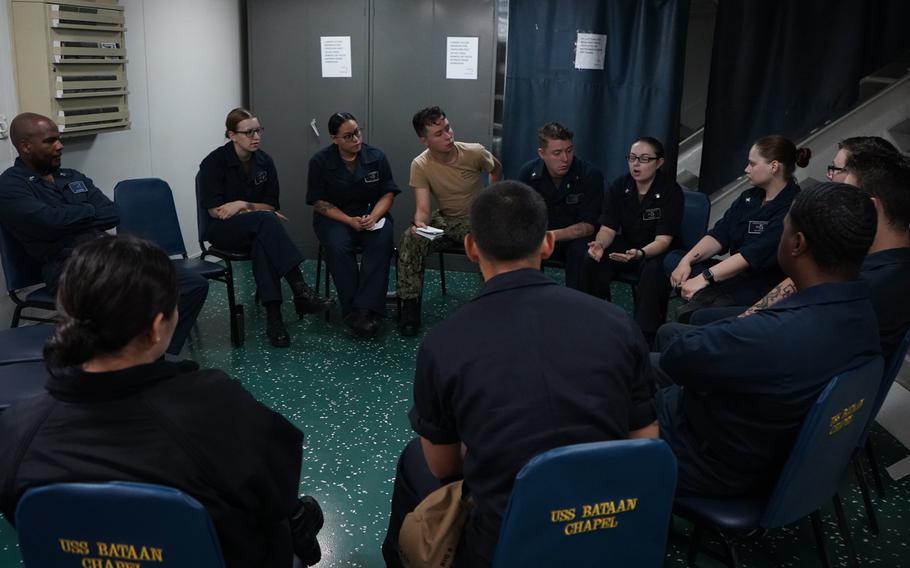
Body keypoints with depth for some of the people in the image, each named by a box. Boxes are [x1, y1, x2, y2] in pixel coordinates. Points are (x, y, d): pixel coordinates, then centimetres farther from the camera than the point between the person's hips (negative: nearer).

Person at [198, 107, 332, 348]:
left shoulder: (264, 161, 2)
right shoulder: (214, 163, -10)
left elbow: (271, 205, 5)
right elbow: (214, 210, -13)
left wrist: (242, 205, -11)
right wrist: (255, 211, -13)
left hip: (256, 228, 3)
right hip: (222, 229, -3)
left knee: (263, 242, -36)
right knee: (265, 220, -35)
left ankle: (273, 315, -44)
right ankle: (300, 289, -44)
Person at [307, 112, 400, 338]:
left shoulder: (377, 157, -2)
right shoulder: (320, 161, -6)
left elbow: (388, 194, 2)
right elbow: (319, 202, -4)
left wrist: (373, 217, -18)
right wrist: (350, 221, -17)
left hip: (373, 215, 1)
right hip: (335, 217, -1)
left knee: (382, 242, -32)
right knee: (338, 246, -34)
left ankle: (366, 309, -34)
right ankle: (353, 310, -27)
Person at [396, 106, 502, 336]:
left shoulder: (474, 152, -15)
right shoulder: (420, 165, -13)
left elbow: (496, 170, 9)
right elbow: (423, 209, -18)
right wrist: (420, 224, -40)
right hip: (446, 219, 1)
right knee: (410, 238, -26)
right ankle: (410, 304, -13)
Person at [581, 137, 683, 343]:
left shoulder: (670, 190, -15)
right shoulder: (619, 186, -2)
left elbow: (663, 239, -21)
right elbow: (608, 228, -5)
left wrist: (640, 254, -42)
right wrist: (600, 244, -30)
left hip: (658, 250, -4)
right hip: (626, 244, 4)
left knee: (653, 270, -37)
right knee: (593, 260, -23)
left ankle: (645, 333, -25)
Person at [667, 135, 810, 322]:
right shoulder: (749, 197, 11)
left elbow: (754, 254, -26)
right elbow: (719, 235, 3)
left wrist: (704, 278, -30)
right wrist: (688, 260, -14)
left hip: (763, 287, -9)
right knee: (673, 258, -5)